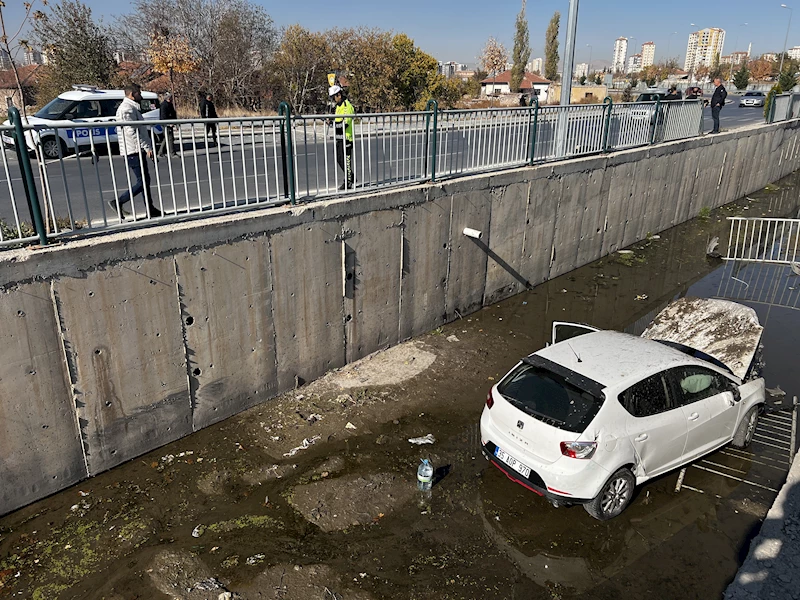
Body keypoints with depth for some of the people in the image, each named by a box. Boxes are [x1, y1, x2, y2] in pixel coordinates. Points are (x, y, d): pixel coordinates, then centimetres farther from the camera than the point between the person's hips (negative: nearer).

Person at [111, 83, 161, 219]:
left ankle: (151, 210, 17)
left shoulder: (131, 108, 20)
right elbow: (132, 133, -22)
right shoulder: (128, 109, -14)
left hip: (137, 151, 11)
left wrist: (146, 147, 21)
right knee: (142, 182, -10)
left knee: (145, 180, 12)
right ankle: (118, 202, -6)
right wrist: (147, 147, -21)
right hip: (134, 151, -11)